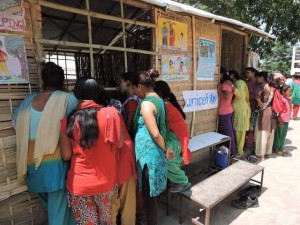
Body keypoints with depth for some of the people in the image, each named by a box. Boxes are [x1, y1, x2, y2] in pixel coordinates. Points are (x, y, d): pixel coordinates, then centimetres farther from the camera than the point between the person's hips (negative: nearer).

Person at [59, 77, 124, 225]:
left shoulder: (68, 120, -11)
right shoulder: (110, 113, -14)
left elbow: (66, 155, -4)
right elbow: (120, 144, -3)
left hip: (79, 184, 0)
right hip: (106, 182, 0)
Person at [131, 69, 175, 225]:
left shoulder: (146, 103, -20)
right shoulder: (159, 100, 8)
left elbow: (155, 134, -23)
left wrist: (166, 150, -9)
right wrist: (165, 150, 13)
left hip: (149, 155, -9)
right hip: (156, 153, 9)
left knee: (148, 195, 9)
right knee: (152, 193, 25)